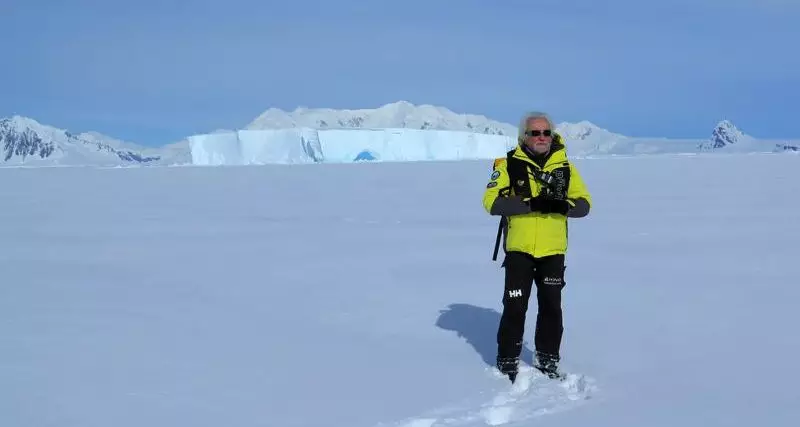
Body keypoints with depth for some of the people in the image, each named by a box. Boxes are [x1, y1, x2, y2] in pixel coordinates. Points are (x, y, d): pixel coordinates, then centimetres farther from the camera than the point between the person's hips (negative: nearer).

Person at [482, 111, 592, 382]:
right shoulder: (509, 165, -4)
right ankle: (508, 361, 15)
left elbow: (584, 203, 4)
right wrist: (530, 203, -24)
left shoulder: (565, 167, 5)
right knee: (515, 308, 1)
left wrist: (563, 206, -19)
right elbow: (492, 202, -14)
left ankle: (547, 360, 26)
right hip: (519, 250, -3)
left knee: (551, 307, 11)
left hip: (553, 252, 3)